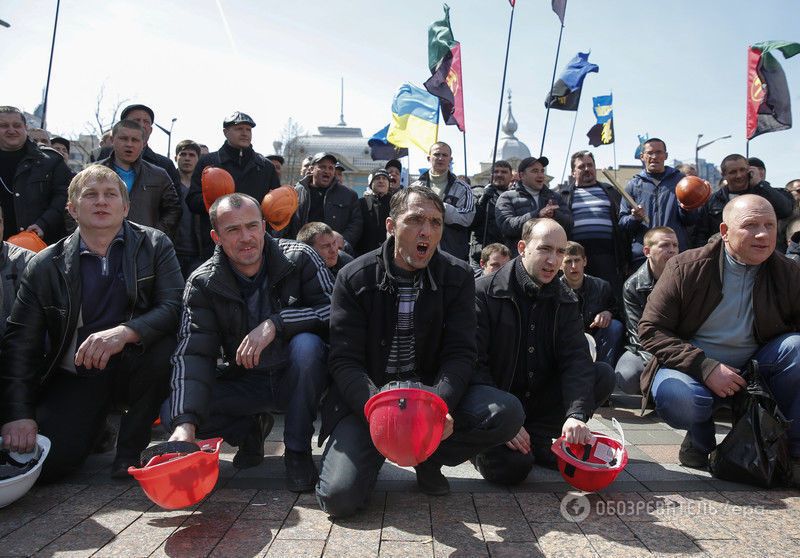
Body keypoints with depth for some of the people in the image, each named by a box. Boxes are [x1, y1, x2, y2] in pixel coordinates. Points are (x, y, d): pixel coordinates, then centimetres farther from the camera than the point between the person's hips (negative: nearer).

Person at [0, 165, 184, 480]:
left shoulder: (154, 245, -4)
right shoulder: (46, 265, -1)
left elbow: (174, 307, -17)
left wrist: (125, 331, -36)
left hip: (133, 367, -1)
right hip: (74, 377, 2)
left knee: (164, 348, -33)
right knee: (44, 463, -18)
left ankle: (132, 446, -8)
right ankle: (99, 422, 20)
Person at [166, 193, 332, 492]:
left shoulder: (299, 258, -12)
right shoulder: (203, 284, -9)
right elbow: (191, 354, -17)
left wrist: (274, 324, -33)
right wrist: (185, 423, -32)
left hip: (296, 377, -2)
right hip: (245, 383, 2)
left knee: (306, 344, -35)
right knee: (171, 411, -18)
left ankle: (298, 450, -14)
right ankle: (252, 429, 11)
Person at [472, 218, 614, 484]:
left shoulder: (565, 301, 3)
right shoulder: (485, 293, -13)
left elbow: (576, 359, -10)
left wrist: (576, 415, -27)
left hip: (539, 400, 5)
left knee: (604, 374, -12)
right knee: (512, 466, -29)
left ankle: (536, 436, -7)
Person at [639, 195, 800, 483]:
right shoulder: (686, 268, -11)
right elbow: (650, 329, -13)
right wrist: (706, 367, -23)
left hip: (752, 370, 3)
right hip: (693, 370, -3)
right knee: (674, 396, -37)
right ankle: (700, 438, 3)